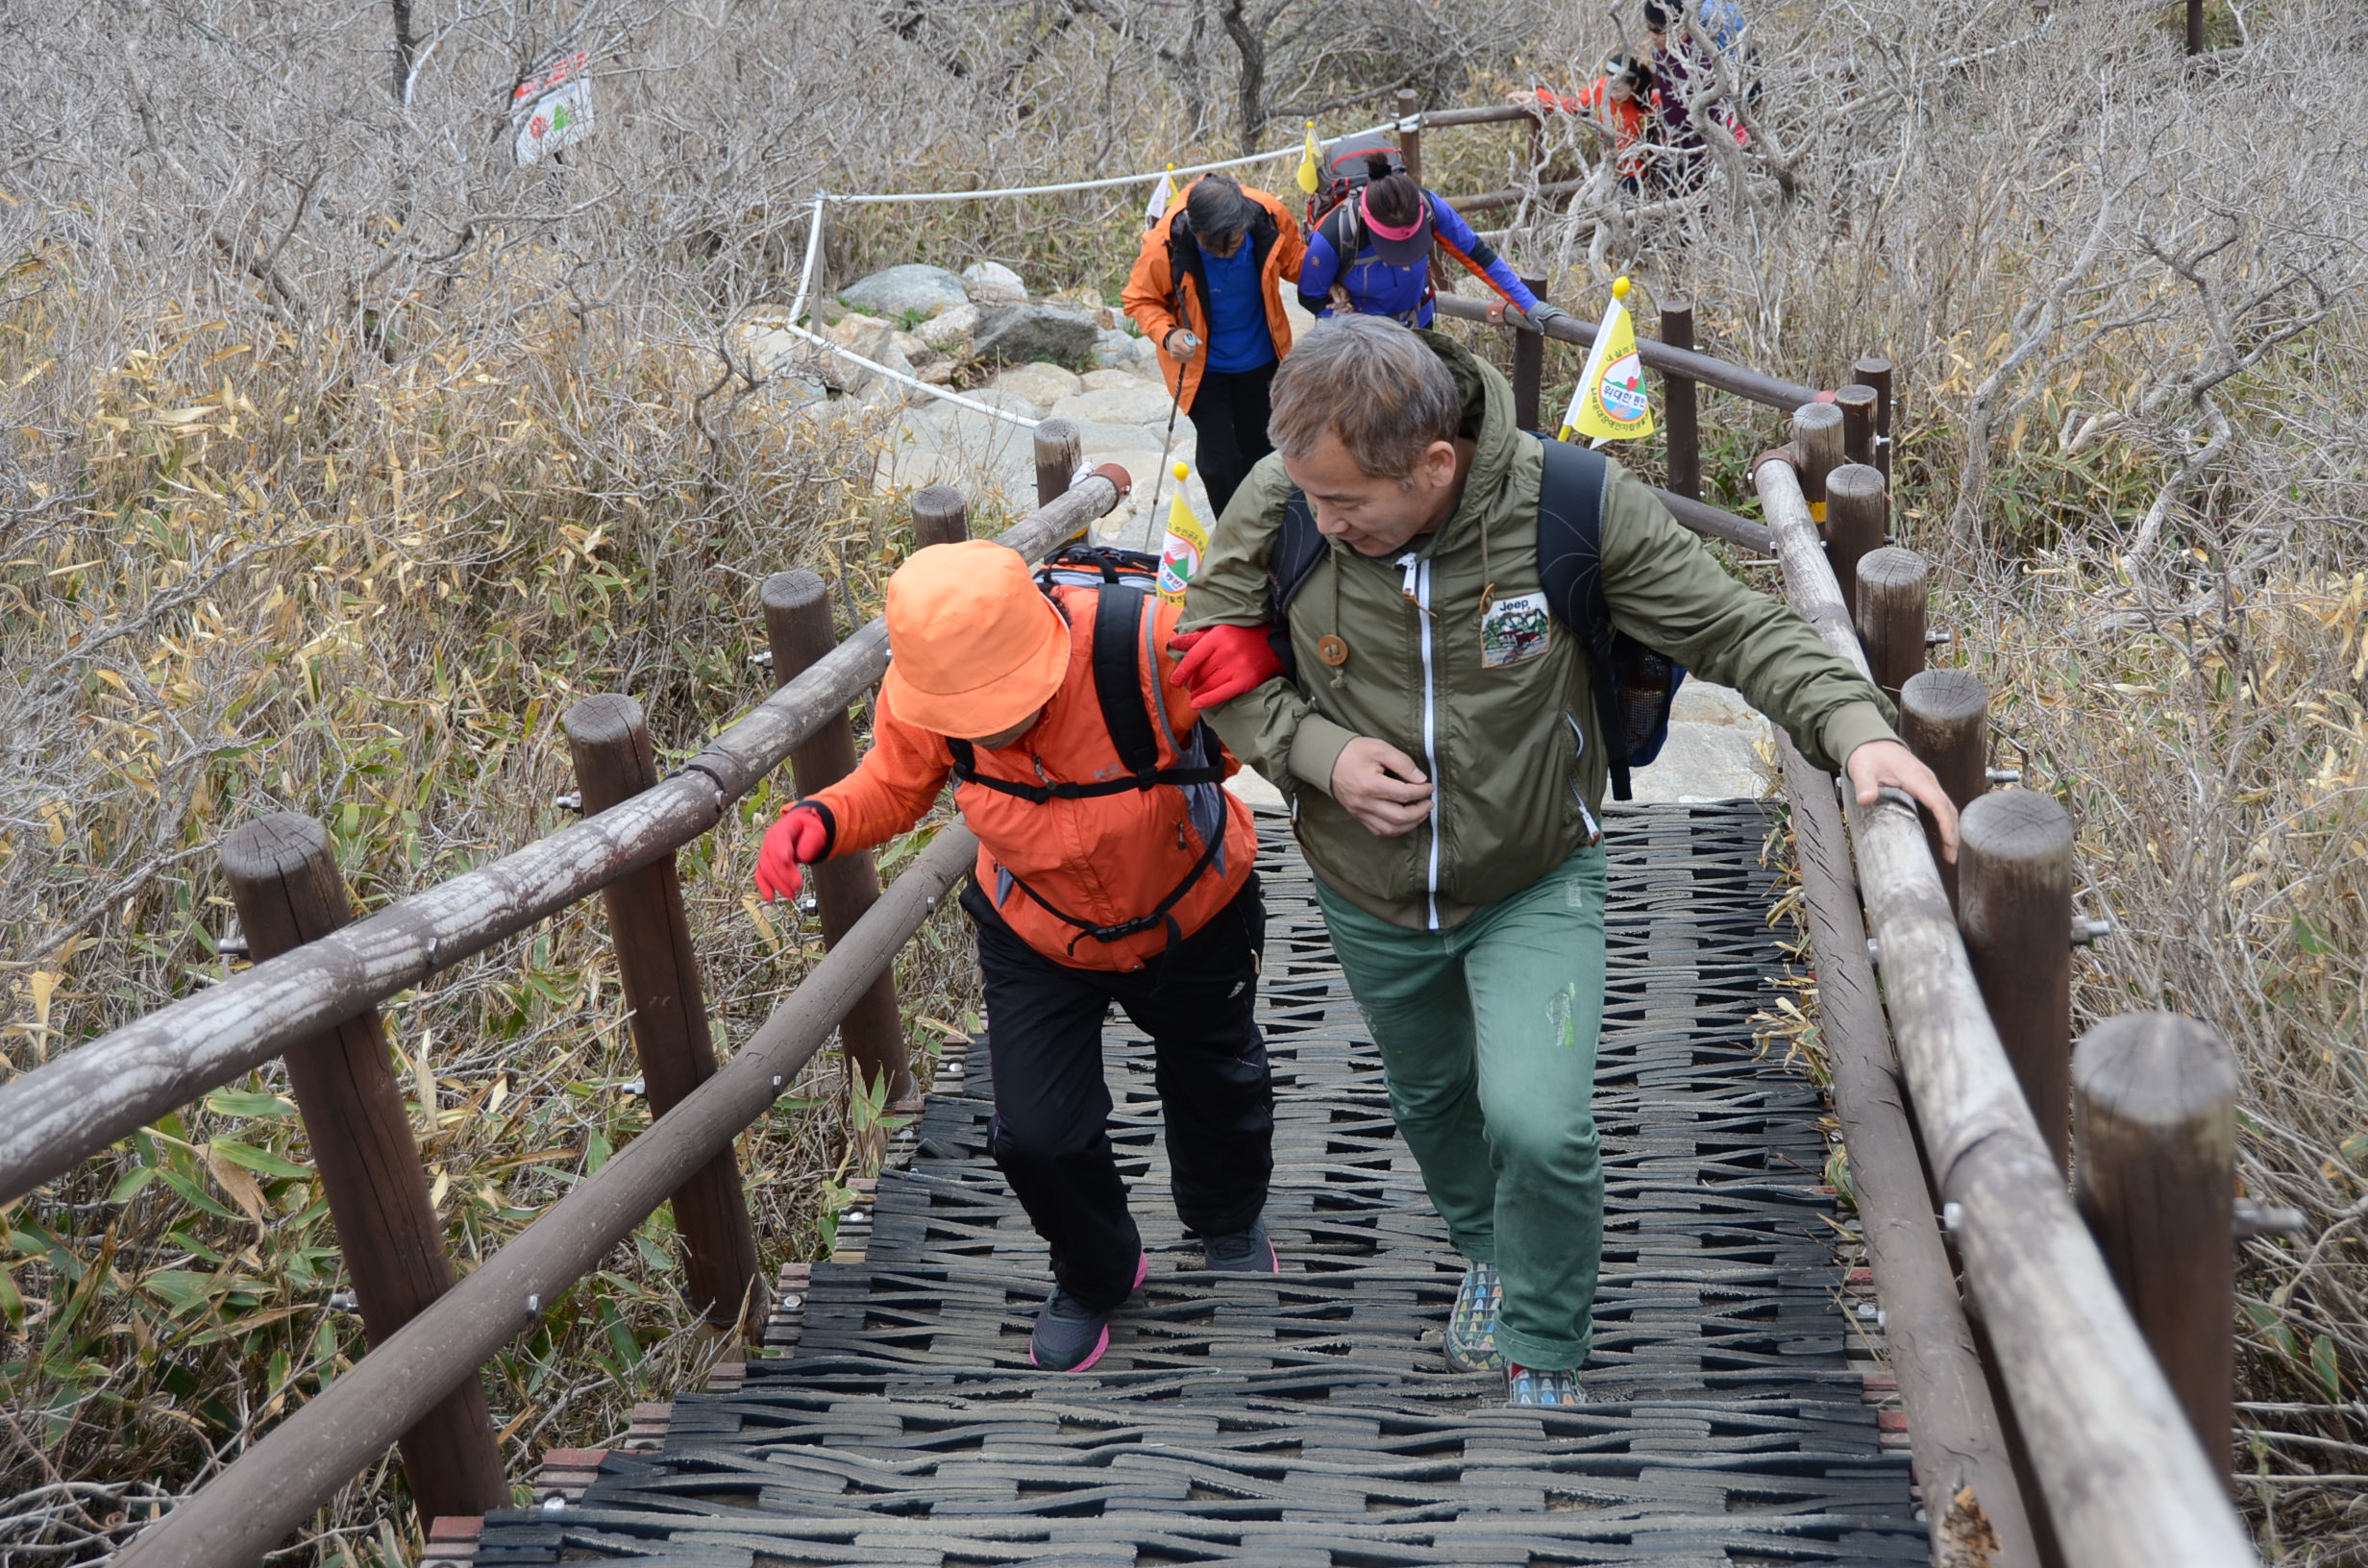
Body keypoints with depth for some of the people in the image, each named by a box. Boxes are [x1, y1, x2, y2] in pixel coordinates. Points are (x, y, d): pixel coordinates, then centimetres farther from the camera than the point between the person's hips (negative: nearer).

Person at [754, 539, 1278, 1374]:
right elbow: (894, 785, -8)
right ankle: (1094, 1273, 34)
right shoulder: (922, 685, -29)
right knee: (1038, 1132, -2)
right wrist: (822, 817, -30)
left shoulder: (1153, 646, -41)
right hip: (1038, 935, 1)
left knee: (1215, 1086, 23)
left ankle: (1227, 1219, 60)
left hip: (1192, 922, -1)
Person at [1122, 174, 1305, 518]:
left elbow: (1295, 260, 1)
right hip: (1202, 366, -3)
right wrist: (1167, 334, -31)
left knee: (1260, 450, 19)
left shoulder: (1271, 217, -22)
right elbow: (1140, 299, -11)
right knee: (1219, 462, -3)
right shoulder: (1164, 245, -29)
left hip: (1260, 360, 3)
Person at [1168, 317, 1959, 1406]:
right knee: (1432, 1099, 24)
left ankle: (1543, 1358, 12)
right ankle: (1485, 1254, 59)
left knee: (1538, 1125, -18)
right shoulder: (1277, 505, -20)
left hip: (1536, 881, -3)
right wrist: (1316, 751, -20)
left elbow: (1734, 628, -17)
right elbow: (1215, 660, -4)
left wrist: (1855, 726, -32)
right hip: (1370, 893, 3)